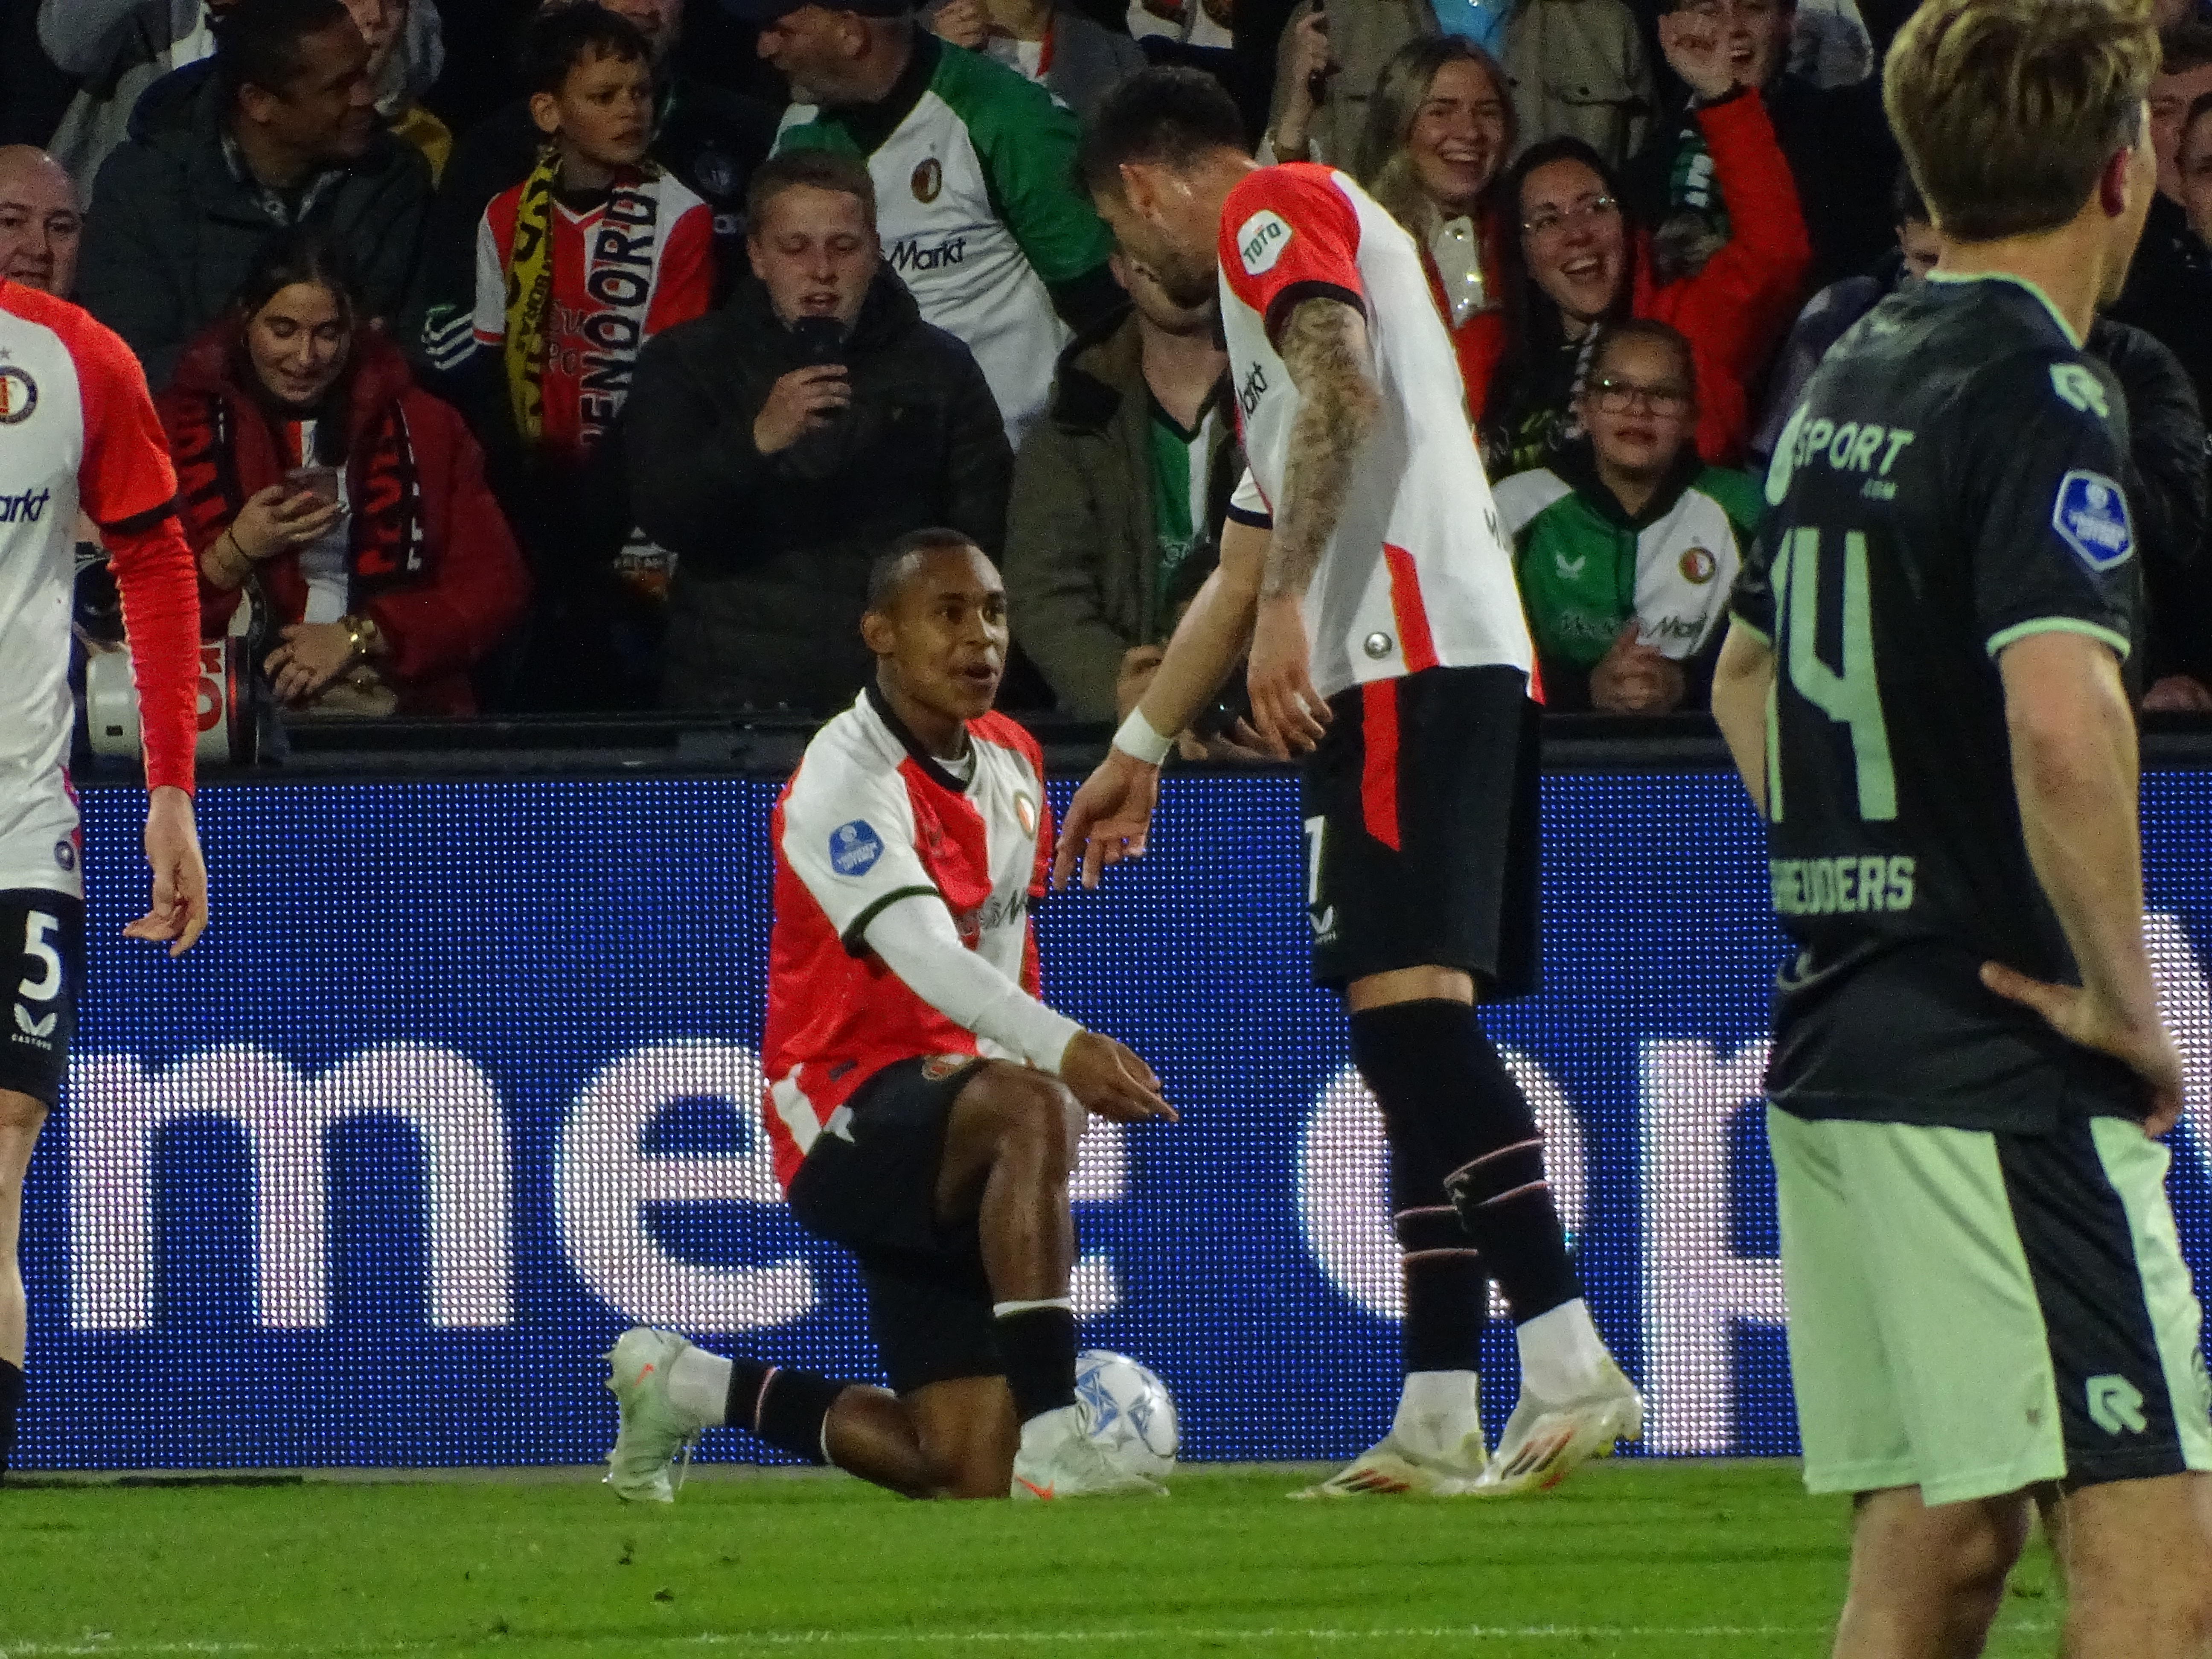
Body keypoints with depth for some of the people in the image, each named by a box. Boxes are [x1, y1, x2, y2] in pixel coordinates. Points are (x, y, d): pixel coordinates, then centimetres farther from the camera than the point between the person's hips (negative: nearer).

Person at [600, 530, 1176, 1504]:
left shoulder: (1011, 766, 11)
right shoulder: (844, 783, -16)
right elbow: (923, 954, -33)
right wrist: (1059, 1049, -50)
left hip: (951, 1158, 8)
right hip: (850, 1115, -8)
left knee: (969, 1478, 2)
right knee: (1035, 1111, -39)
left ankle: (688, 1387, 26)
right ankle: (1051, 1440, -44)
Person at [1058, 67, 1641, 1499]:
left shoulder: (1276, 211, 4)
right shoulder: (1304, 258, 33)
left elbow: (1343, 389, -17)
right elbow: (1245, 562, 40)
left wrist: (1290, 604, -21)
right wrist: (1141, 750, 45)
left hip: (1411, 656, -10)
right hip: (1466, 668, 10)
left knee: (1409, 997, -18)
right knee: (1411, 1027, 9)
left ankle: (1568, 1359, -28)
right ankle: (1439, 1419, 7)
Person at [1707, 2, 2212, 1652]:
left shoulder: (1851, 379, 15)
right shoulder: (2040, 397, -13)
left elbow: (1749, 674, 30)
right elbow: (2060, 718, -28)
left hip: (1839, 1028, 9)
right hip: (1997, 1071, -9)